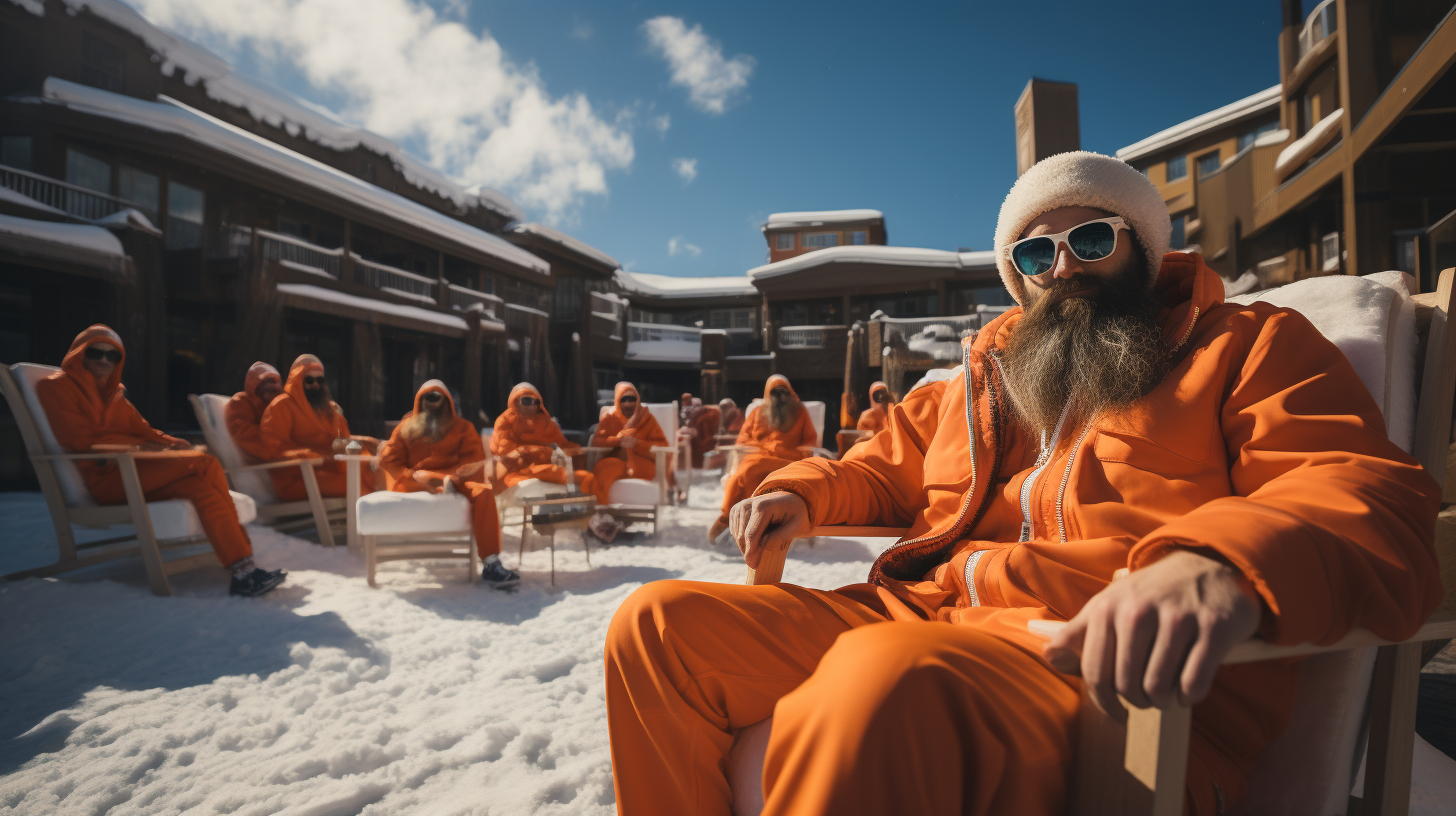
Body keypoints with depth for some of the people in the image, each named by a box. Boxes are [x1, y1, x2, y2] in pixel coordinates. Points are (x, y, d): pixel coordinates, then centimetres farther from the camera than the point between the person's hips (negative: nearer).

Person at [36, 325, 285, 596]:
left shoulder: (113, 392, 29)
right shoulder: (56, 386, 7)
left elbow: (140, 429, 21)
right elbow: (79, 437, -6)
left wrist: (169, 442, -2)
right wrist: (137, 446, -13)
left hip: (128, 473, 7)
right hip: (102, 477, -7)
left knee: (200, 485, -25)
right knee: (206, 464, -25)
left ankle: (243, 573, -34)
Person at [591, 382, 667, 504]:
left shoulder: (647, 418, 11)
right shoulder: (610, 419, 15)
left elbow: (663, 446, 2)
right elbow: (596, 441, 3)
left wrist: (636, 444, -12)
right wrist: (619, 441, -12)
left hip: (641, 463, -1)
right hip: (616, 461, 1)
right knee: (604, 468, -33)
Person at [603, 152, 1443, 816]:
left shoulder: (1248, 345, 13)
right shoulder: (983, 373, 27)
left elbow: (1373, 497, -4)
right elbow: (885, 467, 35)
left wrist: (1225, 564, -29)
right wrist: (802, 492, 12)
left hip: (1095, 657, -5)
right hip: (910, 616, 6)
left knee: (880, 683, -40)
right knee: (660, 622, -7)